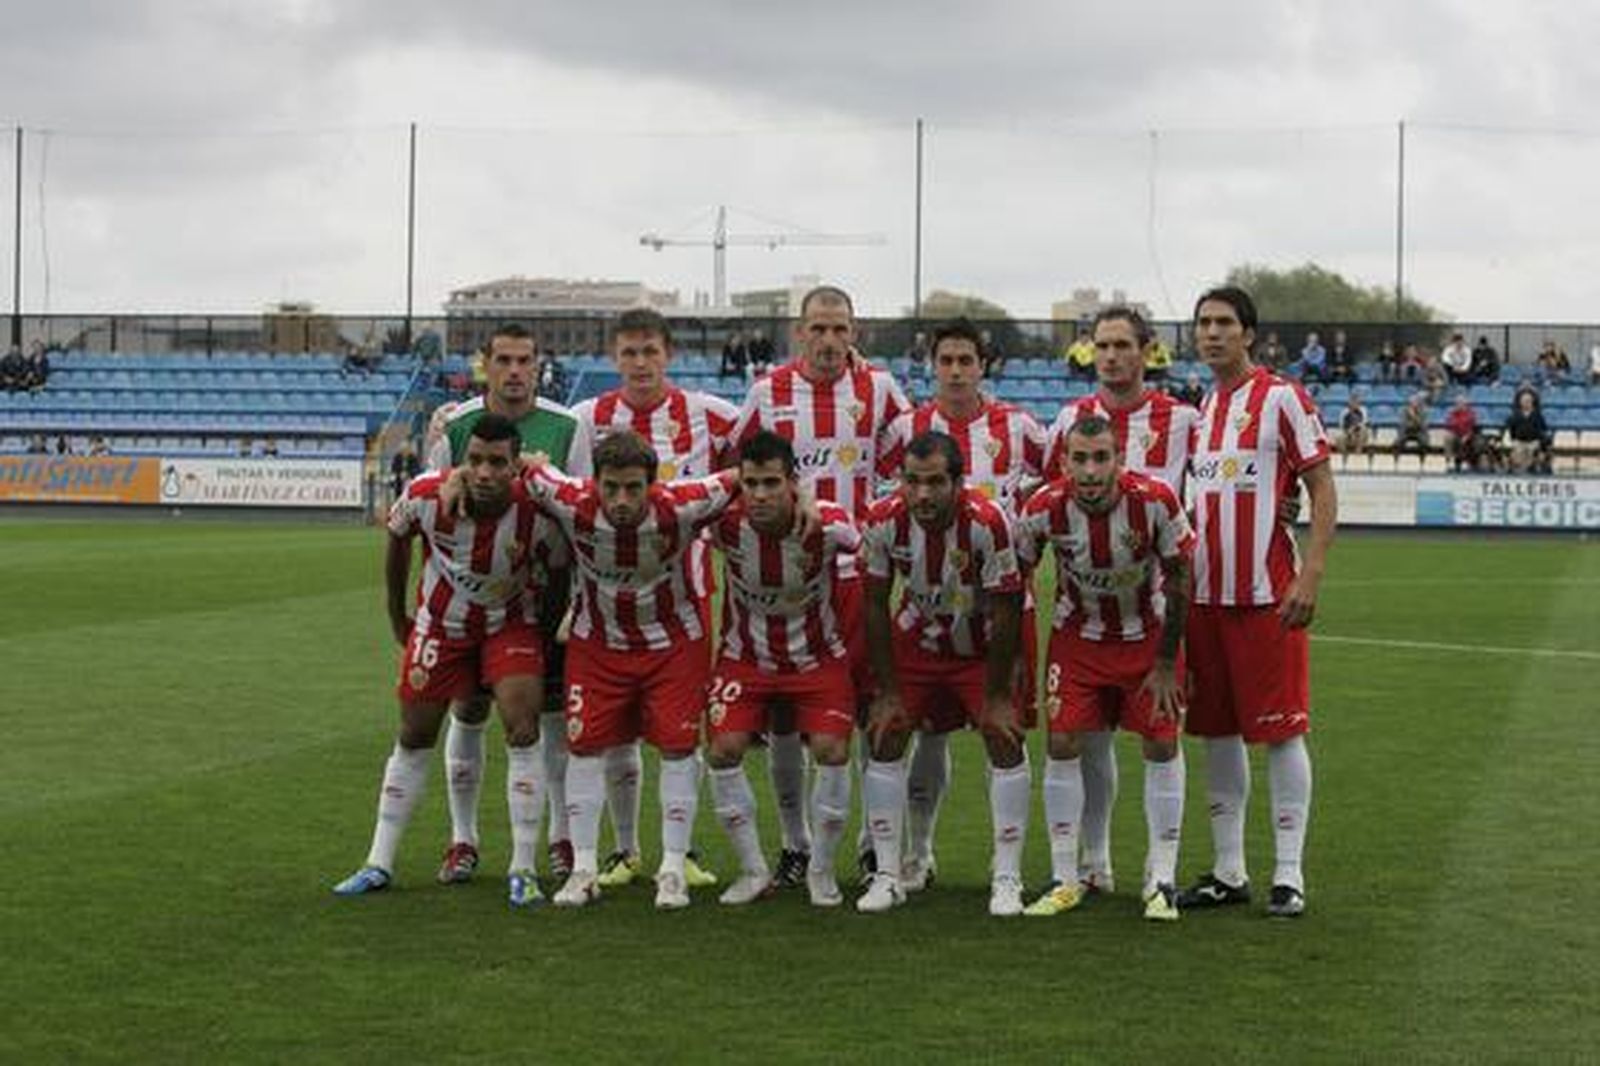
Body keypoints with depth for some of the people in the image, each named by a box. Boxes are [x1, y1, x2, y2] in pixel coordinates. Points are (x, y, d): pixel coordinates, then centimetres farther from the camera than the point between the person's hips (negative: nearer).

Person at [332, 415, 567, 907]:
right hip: (439, 622, 2)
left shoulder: (537, 513, -29)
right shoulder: (425, 496, -26)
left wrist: (556, 627, -1)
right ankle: (379, 864, 20)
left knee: (522, 729, -17)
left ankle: (523, 871, -9)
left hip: (510, 623, -2)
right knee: (413, 740, 8)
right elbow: (398, 538, -2)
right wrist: (396, 616, 7)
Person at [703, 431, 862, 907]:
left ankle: (821, 869, 8)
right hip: (746, 657, 1)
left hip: (818, 658, -1)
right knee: (723, 751, -11)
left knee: (832, 751, -14)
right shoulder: (726, 523, -24)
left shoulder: (828, 524, -26)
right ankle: (754, 870, 7)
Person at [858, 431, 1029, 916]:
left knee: (1005, 741, -10)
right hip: (915, 640, 2)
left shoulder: (987, 523, -32)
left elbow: (1005, 613, -21)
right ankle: (887, 876, 6)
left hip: (980, 646, -2)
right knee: (885, 739, -4)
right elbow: (875, 607, -10)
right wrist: (888, 691, -8)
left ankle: (1007, 879, 1)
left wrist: (996, 696, -16)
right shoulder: (883, 522, -24)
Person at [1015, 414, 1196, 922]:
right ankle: (1065, 879, 6)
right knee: (1062, 744, -6)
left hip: (1147, 633, -1)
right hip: (1077, 635, 1)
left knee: (1162, 744, -4)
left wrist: (1166, 665, -10)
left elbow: (1178, 582, -12)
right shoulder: (1045, 509, -23)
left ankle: (1162, 880, 7)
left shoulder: (1154, 500, -26)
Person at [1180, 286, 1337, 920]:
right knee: (1218, 732, 9)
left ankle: (1288, 877, 3)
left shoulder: (1281, 399, -5)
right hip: (1204, 595, 6)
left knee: (1281, 730, -3)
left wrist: (1310, 576, -15)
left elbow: (1323, 493, -7)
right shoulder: (1196, 411, 14)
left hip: (1266, 595, -6)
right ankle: (1227, 873, 17)